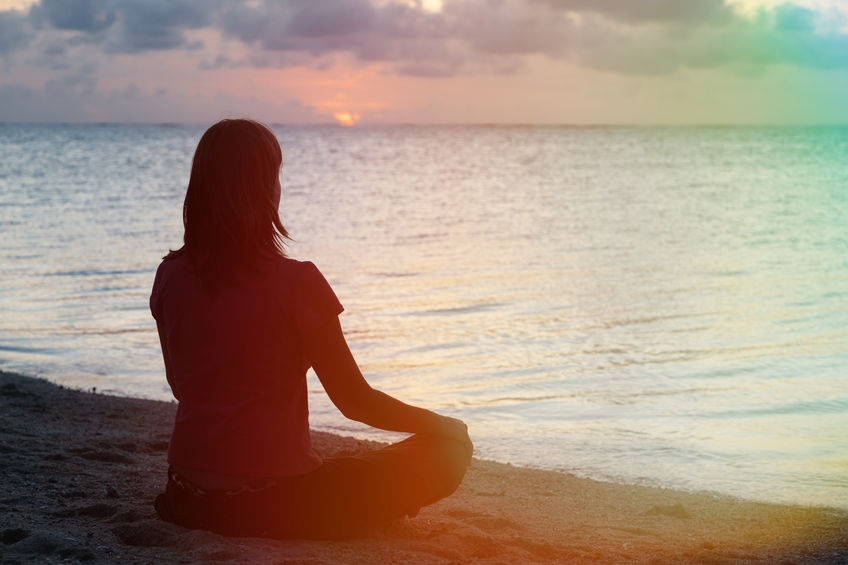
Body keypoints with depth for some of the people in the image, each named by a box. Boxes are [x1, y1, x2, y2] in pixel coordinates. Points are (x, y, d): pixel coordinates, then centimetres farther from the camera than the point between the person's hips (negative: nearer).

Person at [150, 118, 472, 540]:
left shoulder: (170, 278, -1)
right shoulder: (295, 283, -18)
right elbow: (356, 401, -10)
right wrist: (441, 425, 8)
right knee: (449, 451, 3)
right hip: (274, 506, -7)